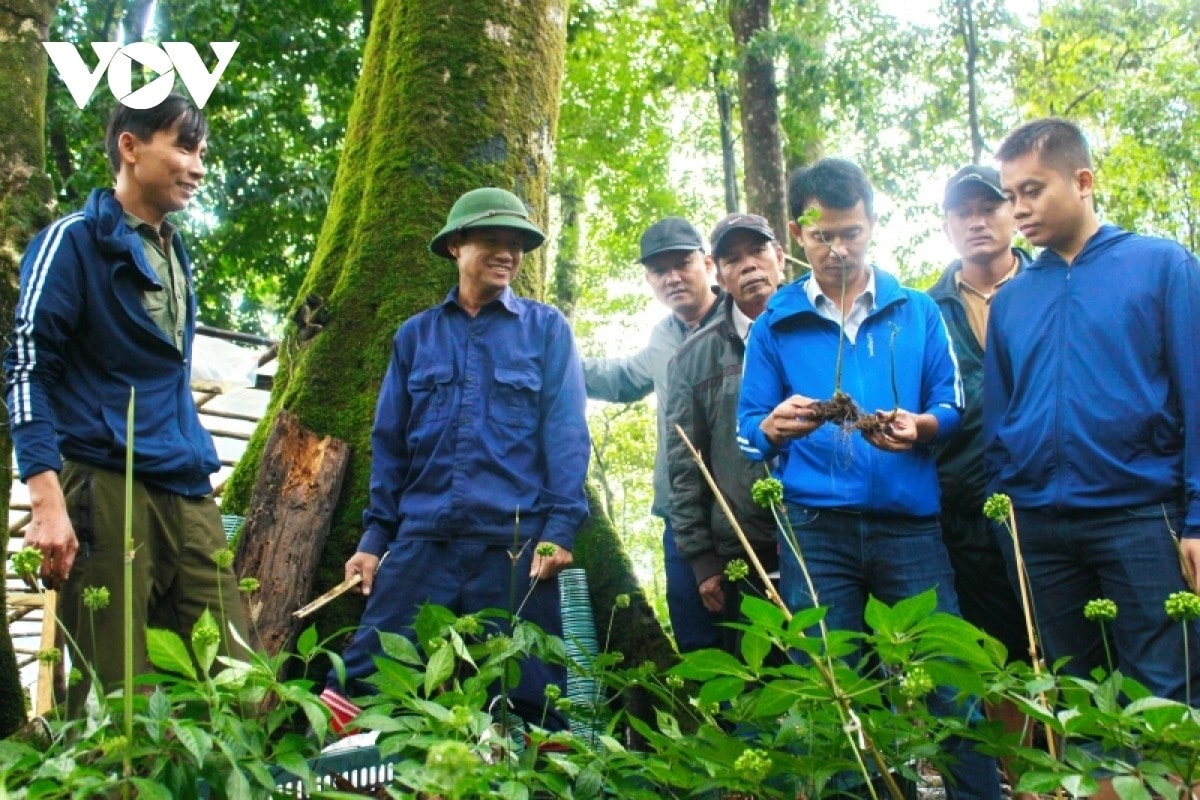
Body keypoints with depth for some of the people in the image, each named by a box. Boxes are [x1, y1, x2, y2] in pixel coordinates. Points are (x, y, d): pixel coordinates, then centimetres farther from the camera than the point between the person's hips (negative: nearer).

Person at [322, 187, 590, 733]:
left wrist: (561, 526, -11)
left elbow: (565, 432, 0)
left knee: (528, 698, 5)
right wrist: (374, 535, 8)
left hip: (515, 542, -2)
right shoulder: (416, 334, 15)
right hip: (421, 540, 2)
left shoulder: (546, 329, 8)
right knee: (359, 687, 0)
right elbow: (389, 442, 14)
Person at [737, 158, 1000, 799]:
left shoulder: (916, 311, 11)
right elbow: (749, 429, 6)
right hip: (815, 528, 0)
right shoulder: (775, 324, 8)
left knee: (949, 684, -1)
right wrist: (776, 428, -17)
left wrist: (920, 427, -13)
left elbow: (952, 406, 9)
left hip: (908, 523, 0)